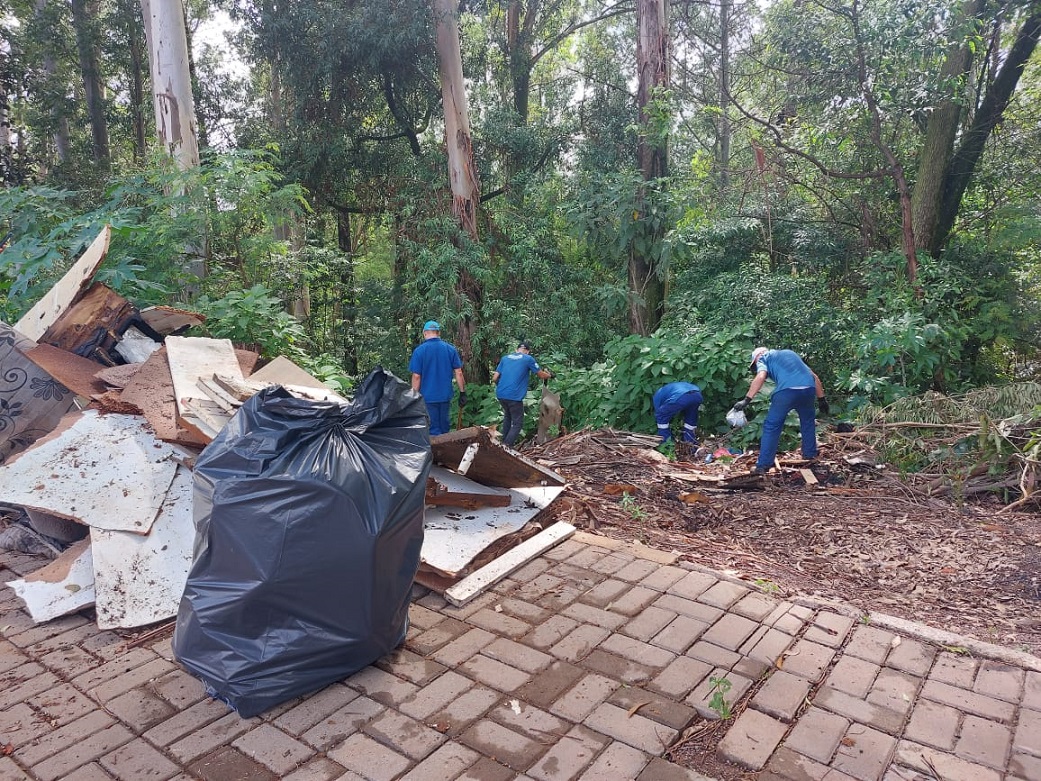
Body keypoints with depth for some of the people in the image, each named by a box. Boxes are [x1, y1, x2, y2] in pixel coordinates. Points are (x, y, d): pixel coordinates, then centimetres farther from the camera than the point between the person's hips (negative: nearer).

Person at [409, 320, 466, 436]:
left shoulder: (419, 350, -8)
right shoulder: (450, 349, 0)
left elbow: (416, 376, -10)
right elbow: (458, 373, 0)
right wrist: (462, 393, 7)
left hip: (428, 397, -3)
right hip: (445, 396, 3)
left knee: (433, 430, 4)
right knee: (444, 427, 15)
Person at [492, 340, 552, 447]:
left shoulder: (505, 358, 14)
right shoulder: (528, 359, 3)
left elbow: (494, 378, 10)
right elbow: (541, 375, 10)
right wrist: (550, 375, 31)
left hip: (500, 394, 5)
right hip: (514, 396, -5)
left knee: (507, 416, 28)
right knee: (518, 423, 5)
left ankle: (504, 441, 30)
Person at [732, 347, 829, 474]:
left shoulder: (763, 358, 19)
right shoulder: (790, 353, 37)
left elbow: (760, 377, -5)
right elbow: (814, 377, 31)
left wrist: (746, 400, -10)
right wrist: (821, 399, 34)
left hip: (787, 390, -5)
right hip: (808, 388, 5)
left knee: (771, 426, 5)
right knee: (808, 421, 30)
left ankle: (763, 465, 4)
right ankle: (810, 454, 39)